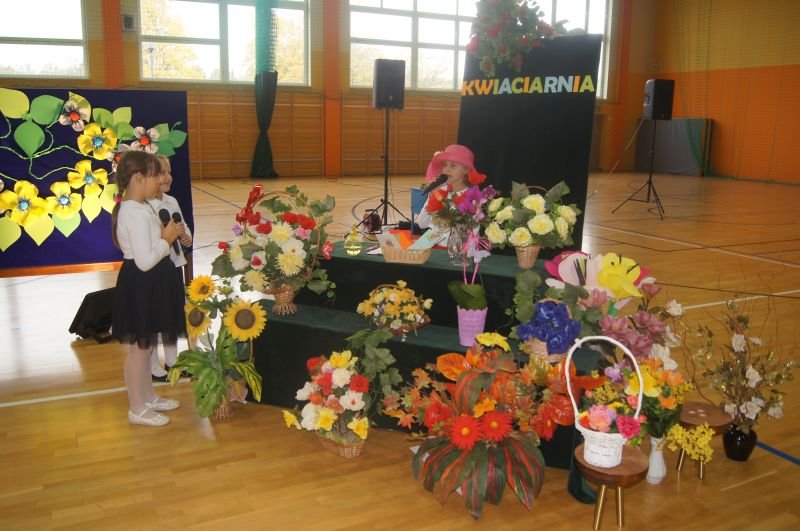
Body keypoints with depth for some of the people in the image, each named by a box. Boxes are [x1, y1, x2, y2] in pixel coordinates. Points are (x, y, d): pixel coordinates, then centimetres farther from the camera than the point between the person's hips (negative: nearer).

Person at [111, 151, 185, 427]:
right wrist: (167, 239, -15)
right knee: (139, 348, 4)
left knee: (146, 346, 21)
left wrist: (165, 235, 3)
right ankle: (137, 409, 19)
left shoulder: (138, 207, 9)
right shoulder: (136, 213, -24)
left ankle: (149, 397, 37)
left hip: (149, 284, 11)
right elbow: (145, 260, -27)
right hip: (141, 285, -11)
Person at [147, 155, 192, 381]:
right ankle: (153, 367, 22)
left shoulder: (172, 201, 6)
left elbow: (184, 226, 13)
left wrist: (186, 236, -8)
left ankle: (172, 361, 36)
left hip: (174, 265, 8)